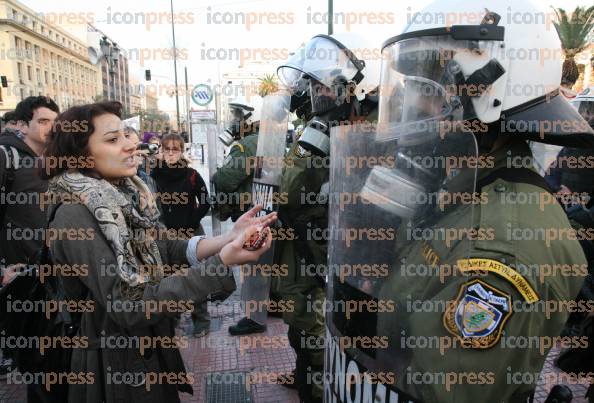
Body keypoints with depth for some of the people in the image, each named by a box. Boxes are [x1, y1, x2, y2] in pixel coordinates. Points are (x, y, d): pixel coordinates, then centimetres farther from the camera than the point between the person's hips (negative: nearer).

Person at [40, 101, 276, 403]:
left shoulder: (123, 194, 0)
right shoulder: (73, 215, -23)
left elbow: (166, 250, -7)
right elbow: (129, 306, -28)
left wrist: (227, 240, -23)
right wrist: (222, 263, -34)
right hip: (115, 361, -6)